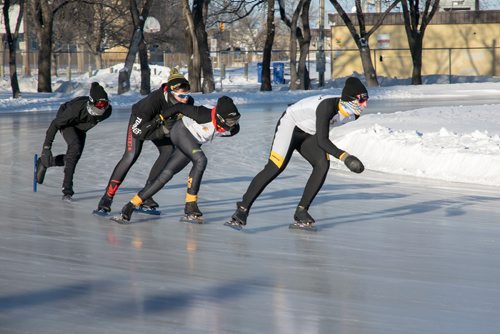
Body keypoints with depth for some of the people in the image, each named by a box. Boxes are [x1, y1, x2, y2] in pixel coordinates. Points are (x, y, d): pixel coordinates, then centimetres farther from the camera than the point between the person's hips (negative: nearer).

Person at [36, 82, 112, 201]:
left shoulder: (107, 110, -25)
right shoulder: (77, 108, -42)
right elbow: (55, 124, -34)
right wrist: (47, 147, -36)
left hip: (80, 128, 6)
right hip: (66, 122, -6)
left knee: (74, 156, 4)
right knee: (75, 147, -29)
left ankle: (43, 163, 32)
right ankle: (67, 189, -27)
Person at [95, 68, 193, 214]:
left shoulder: (187, 102, -28)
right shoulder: (153, 101, -44)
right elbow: (139, 130, -40)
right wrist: (164, 129, -47)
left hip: (160, 121, 6)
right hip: (139, 120, -6)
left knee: (168, 150, -12)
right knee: (131, 155, -19)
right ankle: (107, 198, -15)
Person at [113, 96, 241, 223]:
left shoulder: (230, 129, -13)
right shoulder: (205, 115, -32)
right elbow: (181, 107, -16)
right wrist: (160, 117, -7)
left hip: (193, 144, 7)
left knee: (166, 174, -1)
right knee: (200, 160, -29)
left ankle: (132, 205, 1)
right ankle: (190, 205, -24)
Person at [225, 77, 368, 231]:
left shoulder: (352, 113, -13)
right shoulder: (328, 106, -36)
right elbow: (321, 141, -41)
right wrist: (344, 156, -51)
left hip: (308, 134, 7)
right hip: (291, 124, -7)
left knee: (323, 164, -15)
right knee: (275, 168, -17)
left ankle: (301, 212, -9)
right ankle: (242, 209, -10)